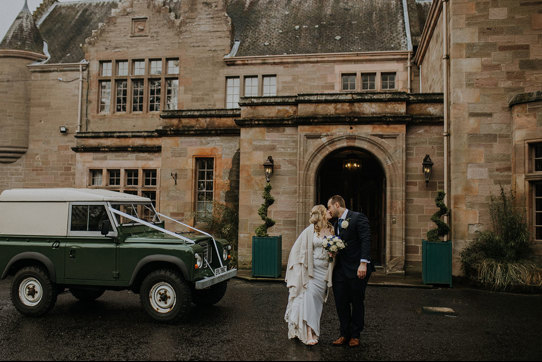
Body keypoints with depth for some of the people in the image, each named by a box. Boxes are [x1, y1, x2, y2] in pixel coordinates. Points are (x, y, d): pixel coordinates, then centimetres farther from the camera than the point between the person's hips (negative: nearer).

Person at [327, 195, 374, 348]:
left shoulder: (358, 218, -8)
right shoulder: (336, 224, 16)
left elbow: (366, 241, -15)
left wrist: (363, 263, -23)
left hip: (357, 269, -7)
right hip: (340, 270, 7)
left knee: (357, 303, 7)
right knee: (341, 303, 7)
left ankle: (355, 335, 20)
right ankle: (344, 334, 19)